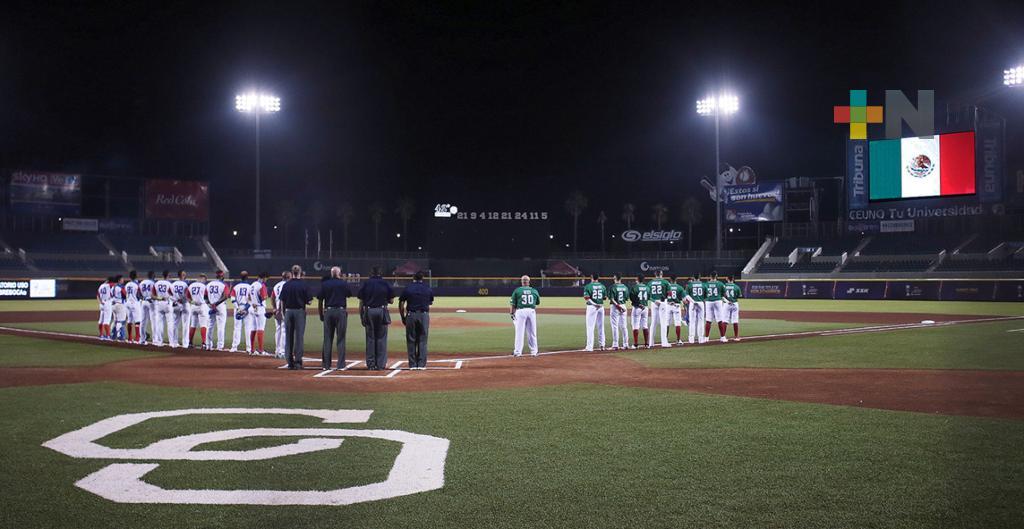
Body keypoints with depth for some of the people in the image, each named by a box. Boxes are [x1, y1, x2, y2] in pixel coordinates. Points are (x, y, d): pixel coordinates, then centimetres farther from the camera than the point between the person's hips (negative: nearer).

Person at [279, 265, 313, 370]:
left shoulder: (286, 285, 1)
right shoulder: (304, 285, -7)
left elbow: (282, 301, 2)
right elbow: (308, 301, -8)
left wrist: (284, 313, 12)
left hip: (288, 311, 3)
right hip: (300, 312, -3)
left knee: (288, 337, 8)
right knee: (299, 336, 0)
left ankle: (290, 362, 10)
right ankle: (298, 361, -3)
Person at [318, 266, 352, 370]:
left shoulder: (324, 284, 4)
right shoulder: (344, 283, 0)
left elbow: (320, 301, 4)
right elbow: (349, 295, 16)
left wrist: (321, 315, 12)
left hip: (328, 312, 2)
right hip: (341, 312, -2)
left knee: (327, 339, 7)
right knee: (341, 339, 3)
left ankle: (326, 364, 6)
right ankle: (341, 365, 0)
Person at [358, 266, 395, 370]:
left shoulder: (366, 283, 2)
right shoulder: (385, 284, 1)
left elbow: (361, 301, 0)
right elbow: (391, 300, 2)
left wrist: (361, 315, 5)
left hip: (368, 312, 1)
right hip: (382, 311, -1)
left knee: (370, 338, 7)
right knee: (381, 338, 5)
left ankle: (371, 364, 7)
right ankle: (381, 364, 4)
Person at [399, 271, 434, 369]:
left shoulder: (407, 289, 1)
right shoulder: (428, 289, 5)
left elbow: (401, 305, 0)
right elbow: (431, 302, 18)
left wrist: (403, 317, 9)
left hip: (411, 315, -1)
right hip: (424, 315, 1)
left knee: (411, 340, 6)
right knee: (422, 340, 6)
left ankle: (412, 364, 5)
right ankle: (421, 364, 2)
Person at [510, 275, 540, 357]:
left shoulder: (517, 291, 1)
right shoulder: (534, 291, 8)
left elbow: (513, 304, 0)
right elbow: (538, 302, 20)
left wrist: (512, 314, 5)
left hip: (520, 311, -2)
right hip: (532, 311, 2)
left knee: (519, 332, -1)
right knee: (532, 332, 11)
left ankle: (517, 352, -3)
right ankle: (534, 351, 16)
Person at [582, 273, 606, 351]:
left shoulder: (588, 286, -7)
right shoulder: (602, 286, 7)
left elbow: (586, 297, -17)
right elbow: (605, 297, 9)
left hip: (592, 307, -4)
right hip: (601, 307, 4)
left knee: (590, 327, -3)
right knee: (601, 326, 14)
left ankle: (589, 346, -7)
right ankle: (602, 345, 19)